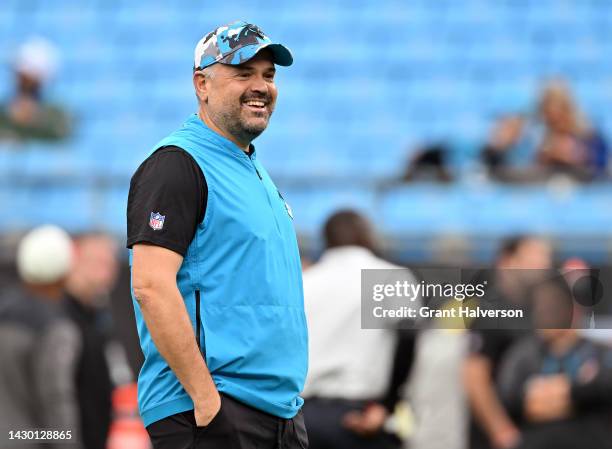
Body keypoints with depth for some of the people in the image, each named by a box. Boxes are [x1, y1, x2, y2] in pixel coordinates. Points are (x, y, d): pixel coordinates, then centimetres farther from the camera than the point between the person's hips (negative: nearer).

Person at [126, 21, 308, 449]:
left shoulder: (254, 169, 20)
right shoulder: (176, 164, -9)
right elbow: (151, 286, -19)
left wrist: (290, 395, 18)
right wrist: (205, 396, -22)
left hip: (282, 410, 9)